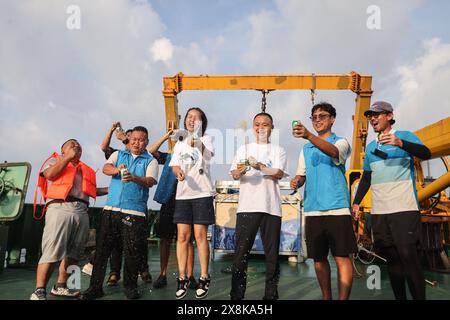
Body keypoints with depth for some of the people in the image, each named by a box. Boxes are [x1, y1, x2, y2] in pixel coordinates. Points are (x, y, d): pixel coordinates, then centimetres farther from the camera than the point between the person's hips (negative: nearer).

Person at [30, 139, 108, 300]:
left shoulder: (85, 169, 30)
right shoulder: (56, 159, 17)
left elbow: (91, 190, 27)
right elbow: (49, 174, -3)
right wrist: (68, 157, 0)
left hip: (81, 212, 6)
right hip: (60, 207, -6)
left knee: (73, 253, 6)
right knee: (52, 251, -12)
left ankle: (60, 286, 16)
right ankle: (39, 291, -7)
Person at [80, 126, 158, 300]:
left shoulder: (151, 161, 7)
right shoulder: (118, 154, 16)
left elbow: (150, 181, -10)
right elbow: (106, 168, -2)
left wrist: (134, 178, -30)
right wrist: (117, 169, -25)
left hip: (135, 212, -2)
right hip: (111, 208, 2)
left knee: (132, 251, 2)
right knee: (102, 248, 4)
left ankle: (130, 285, 19)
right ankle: (95, 287, 15)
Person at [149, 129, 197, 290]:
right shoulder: (170, 157, 12)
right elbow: (151, 151, 2)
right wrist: (166, 135, -2)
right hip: (169, 203, 2)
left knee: (188, 240, 1)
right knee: (165, 240, 5)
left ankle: (190, 276, 8)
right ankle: (163, 275, 15)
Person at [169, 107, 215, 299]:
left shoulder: (206, 139, 4)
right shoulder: (179, 145, 17)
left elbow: (208, 154, -19)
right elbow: (174, 166, 5)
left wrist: (197, 144, -41)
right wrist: (178, 172, -19)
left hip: (202, 193, -4)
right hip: (183, 194, 4)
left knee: (200, 236, -3)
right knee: (182, 236, 1)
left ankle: (204, 278, 7)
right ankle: (182, 278, 10)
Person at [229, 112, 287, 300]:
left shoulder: (278, 151, 12)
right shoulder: (244, 149, 15)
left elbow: (279, 174, -5)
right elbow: (233, 175, 5)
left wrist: (259, 166, -22)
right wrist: (239, 172, -19)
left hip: (271, 207, 0)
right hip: (247, 207, 0)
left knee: (272, 253, 3)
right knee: (241, 252, -2)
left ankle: (271, 295, 15)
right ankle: (236, 295, 6)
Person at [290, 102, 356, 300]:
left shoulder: (341, 142, 2)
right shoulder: (306, 149, 16)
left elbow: (333, 152, -22)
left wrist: (308, 135, -38)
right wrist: (296, 181, -9)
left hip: (337, 209, -5)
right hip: (312, 210, 5)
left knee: (342, 257, -4)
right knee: (319, 258, 11)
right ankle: (326, 297, 25)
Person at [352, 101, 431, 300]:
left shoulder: (405, 136, 3)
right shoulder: (370, 147, 18)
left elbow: (425, 154, -15)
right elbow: (366, 178, 22)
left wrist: (400, 143, -30)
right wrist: (356, 202, 14)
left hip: (404, 209, -5)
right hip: (378, 211, 5)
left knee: (408, 256, -9)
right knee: (391, 258, 9)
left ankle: (419, 297, 1)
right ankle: (399, 297, 18)